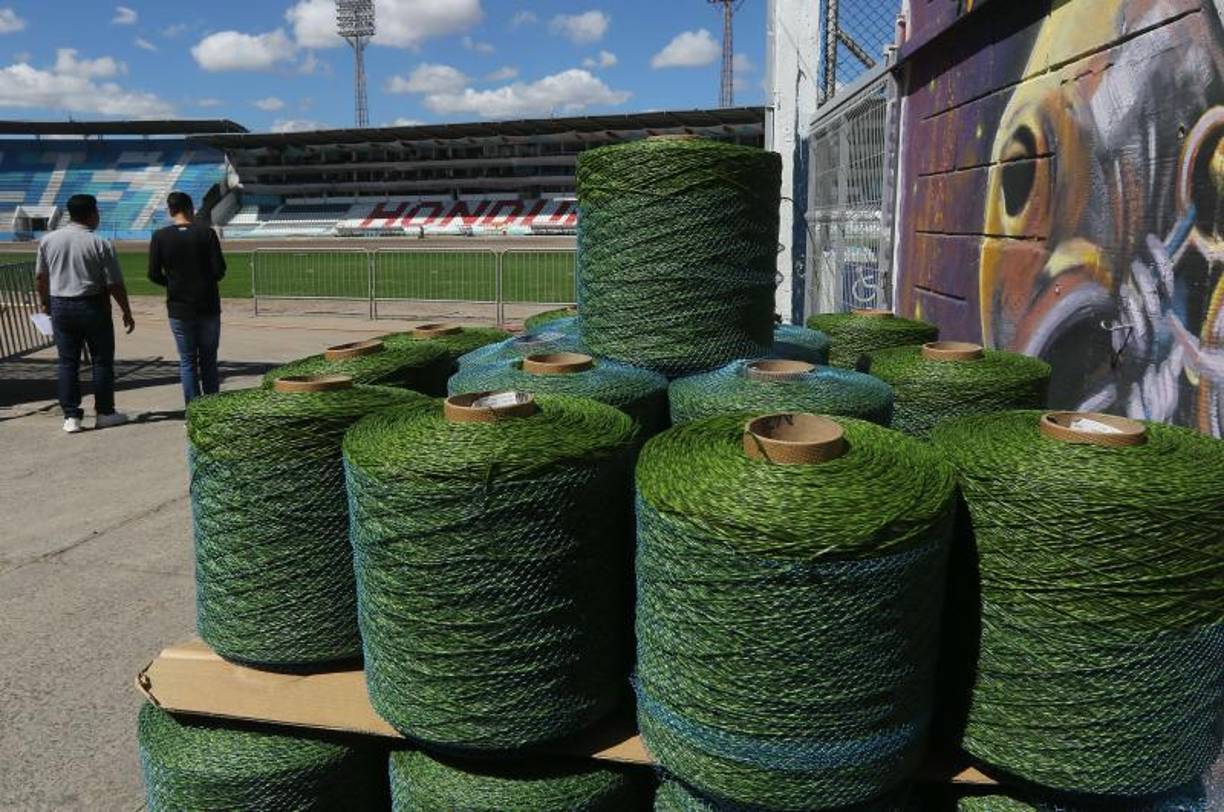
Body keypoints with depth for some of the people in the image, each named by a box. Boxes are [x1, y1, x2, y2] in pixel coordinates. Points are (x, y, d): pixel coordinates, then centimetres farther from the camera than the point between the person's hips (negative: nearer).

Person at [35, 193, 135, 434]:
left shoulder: (48, 240, 3)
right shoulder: (101, 244, -12)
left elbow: (40, 276, 12)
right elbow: (115, 284, -11)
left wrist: (45, 301, 27)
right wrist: (127, 313, -1)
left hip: (60, 306, 4)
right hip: (92, 306, -4)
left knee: (67, 362, 8)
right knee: (102, 360, 8)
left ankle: (71, 416, 9)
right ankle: (104, 413, 13)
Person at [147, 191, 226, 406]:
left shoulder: (160, 237, -4)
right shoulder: (206, 233, -7)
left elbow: (154, 274, -5)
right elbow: (219, 270, -10)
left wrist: (173, 283, 14)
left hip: (179, 309, 0)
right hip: (208, 306, 0)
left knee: (187, 361, 8)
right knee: (208, 360, 10)